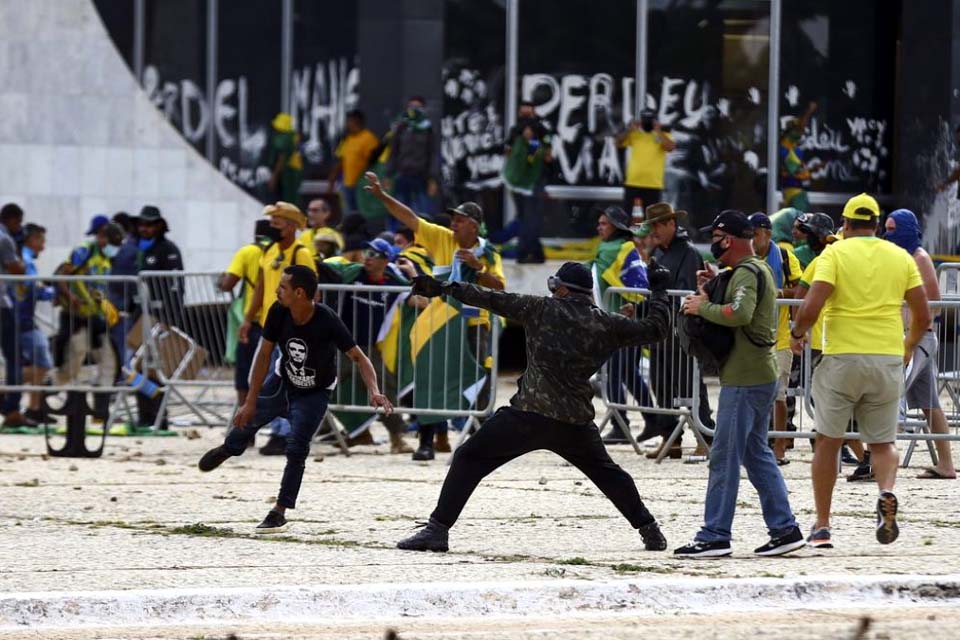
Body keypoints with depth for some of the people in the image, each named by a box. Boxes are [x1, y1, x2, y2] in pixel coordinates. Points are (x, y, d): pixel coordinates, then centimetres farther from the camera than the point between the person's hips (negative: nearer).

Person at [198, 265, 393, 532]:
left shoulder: (327, 321, -35)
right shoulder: (278, 312, -25)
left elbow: (359, 357, -32)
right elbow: (264, 355, -15)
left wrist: (374, 392, -49)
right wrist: (251, 402, -14)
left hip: (314, 393, -4)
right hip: (282, 380, 4)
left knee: (296, 449, -14)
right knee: (246, 420, 18)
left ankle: (280, 512, -1)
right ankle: (229, 448, 55)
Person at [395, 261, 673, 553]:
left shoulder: (542, 309, 1)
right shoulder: (607, 324, 7)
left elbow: (494, 300, 1)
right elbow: (655, 329, 15)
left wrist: (445, 288, 7)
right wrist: (658, 291, 31)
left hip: (527, 415, -4)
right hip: (576, 421, 4)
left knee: (468, 459, 4)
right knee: (607, 472, 27)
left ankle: (437, 530, -6)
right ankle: (650, 531, 26)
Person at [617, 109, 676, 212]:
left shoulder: (663, 136, 4)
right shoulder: (634, 134, 9)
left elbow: (671, 147, -14)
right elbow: (618, 143, 0)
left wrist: (659, 132, -14)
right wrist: (629, 130, -11)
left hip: (653, 185, -2)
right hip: (633, 183, 2)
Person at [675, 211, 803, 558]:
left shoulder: (746, 272, -15)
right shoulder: (760, 269, 18)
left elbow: (740, 313, -31)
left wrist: (702, 306, -18)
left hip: (745, 379, -11)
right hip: (761, 375, 11)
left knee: (724, 457, -7)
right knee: (756, 453, 15)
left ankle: (714, 536, -5)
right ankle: (784, 529, 14)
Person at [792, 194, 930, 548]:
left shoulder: (835, 253, -2)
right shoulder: (900, 257, 8)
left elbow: (811, 306, -14)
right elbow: (922, 316, 6)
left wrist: (797, 334, 5)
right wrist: (909, 346, 25)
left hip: (842, 357, -2)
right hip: (888, 360, 2)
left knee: (828, 442, 10)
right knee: (883, 442, 13)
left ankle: (822, 526, 11)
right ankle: (887, 492, -18)